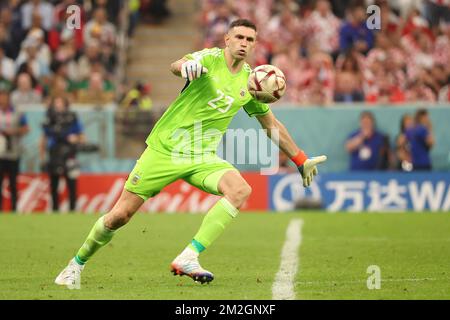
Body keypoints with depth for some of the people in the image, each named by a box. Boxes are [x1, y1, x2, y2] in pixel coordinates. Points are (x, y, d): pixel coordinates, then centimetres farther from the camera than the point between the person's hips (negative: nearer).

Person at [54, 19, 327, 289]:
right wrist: (186, 65, -57)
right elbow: (176, 66, -33)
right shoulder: (210, 58, -10)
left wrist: (301, 160, 22)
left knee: (241, 190, -25)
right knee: (120, 215, -4)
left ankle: (188, 258, -27)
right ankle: (77, 264, 21)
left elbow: (271, 125, 20)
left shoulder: (251, 80, 6)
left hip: (202, 156, 4)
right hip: (166, 148, -4)